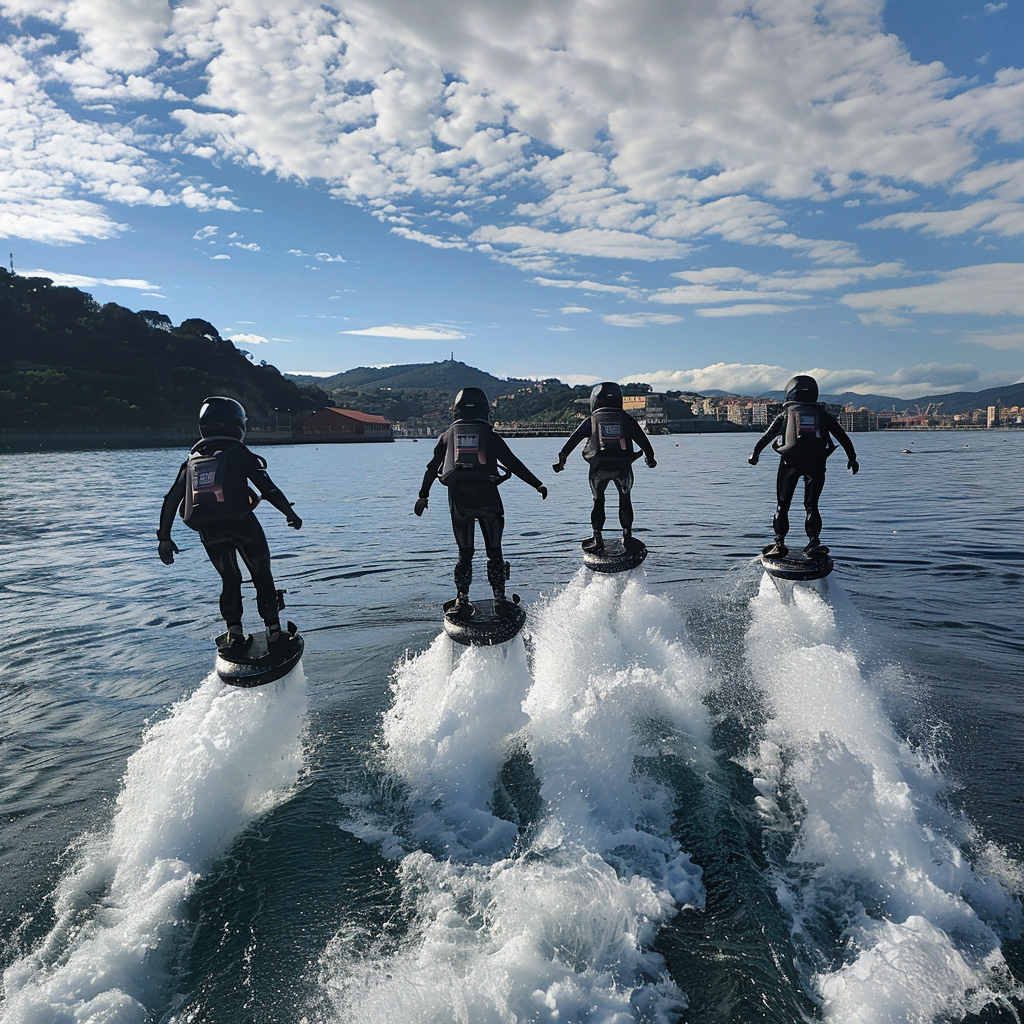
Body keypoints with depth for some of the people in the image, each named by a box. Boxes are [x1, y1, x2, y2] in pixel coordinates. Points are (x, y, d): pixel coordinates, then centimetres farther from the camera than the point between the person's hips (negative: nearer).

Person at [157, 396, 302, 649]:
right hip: (243, 524, -4)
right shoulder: (239, 453, 1)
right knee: (262, 576, 12)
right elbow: (268, 488, -5)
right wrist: (290, 513, 5)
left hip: (209, 532, 4)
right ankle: (273, 628, 11)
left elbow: (171, 500, 12)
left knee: (230, 580, 19)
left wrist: (164, 537, 16)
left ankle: (234, 632, 13)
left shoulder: (192, 460, 14)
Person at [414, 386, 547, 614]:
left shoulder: (448, 435, 13)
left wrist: (423, 496, 25)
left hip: (458, 499, 2)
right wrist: (537, 485, 8)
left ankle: (462, 600, 7)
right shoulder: (490, 435, 8)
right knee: (494, 552, 9)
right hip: (488, 499, -1)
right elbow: (513, 463, 4)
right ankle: (500, 599, 8)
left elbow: (432, 468, 16)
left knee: (465, 554, 12)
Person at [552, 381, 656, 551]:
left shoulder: (591, 420, 5)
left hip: (599, 467, -1)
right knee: (625, 498, 19)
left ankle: (597, 538, 7)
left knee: (598, 500, 11)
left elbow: (573, 440, 4)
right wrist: (650, 457, 27)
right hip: (623, 467, 1)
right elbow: (642, 439, 13)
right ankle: (627, 535, 20)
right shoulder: (626, 419, 7)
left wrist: (562, 460, 8)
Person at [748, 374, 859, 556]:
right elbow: (843, 436, 18)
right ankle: (813, 542, 0)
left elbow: (767, 436, 12)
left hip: (790, 462, -1)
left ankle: (779, 544, 0)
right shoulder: (823, 414, 14)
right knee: (811, 505, 11)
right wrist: (852, 458, 26)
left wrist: (755, 454, 22)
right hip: (816, 464, 1)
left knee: (783, 505, 6)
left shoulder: (786, 414, 9)